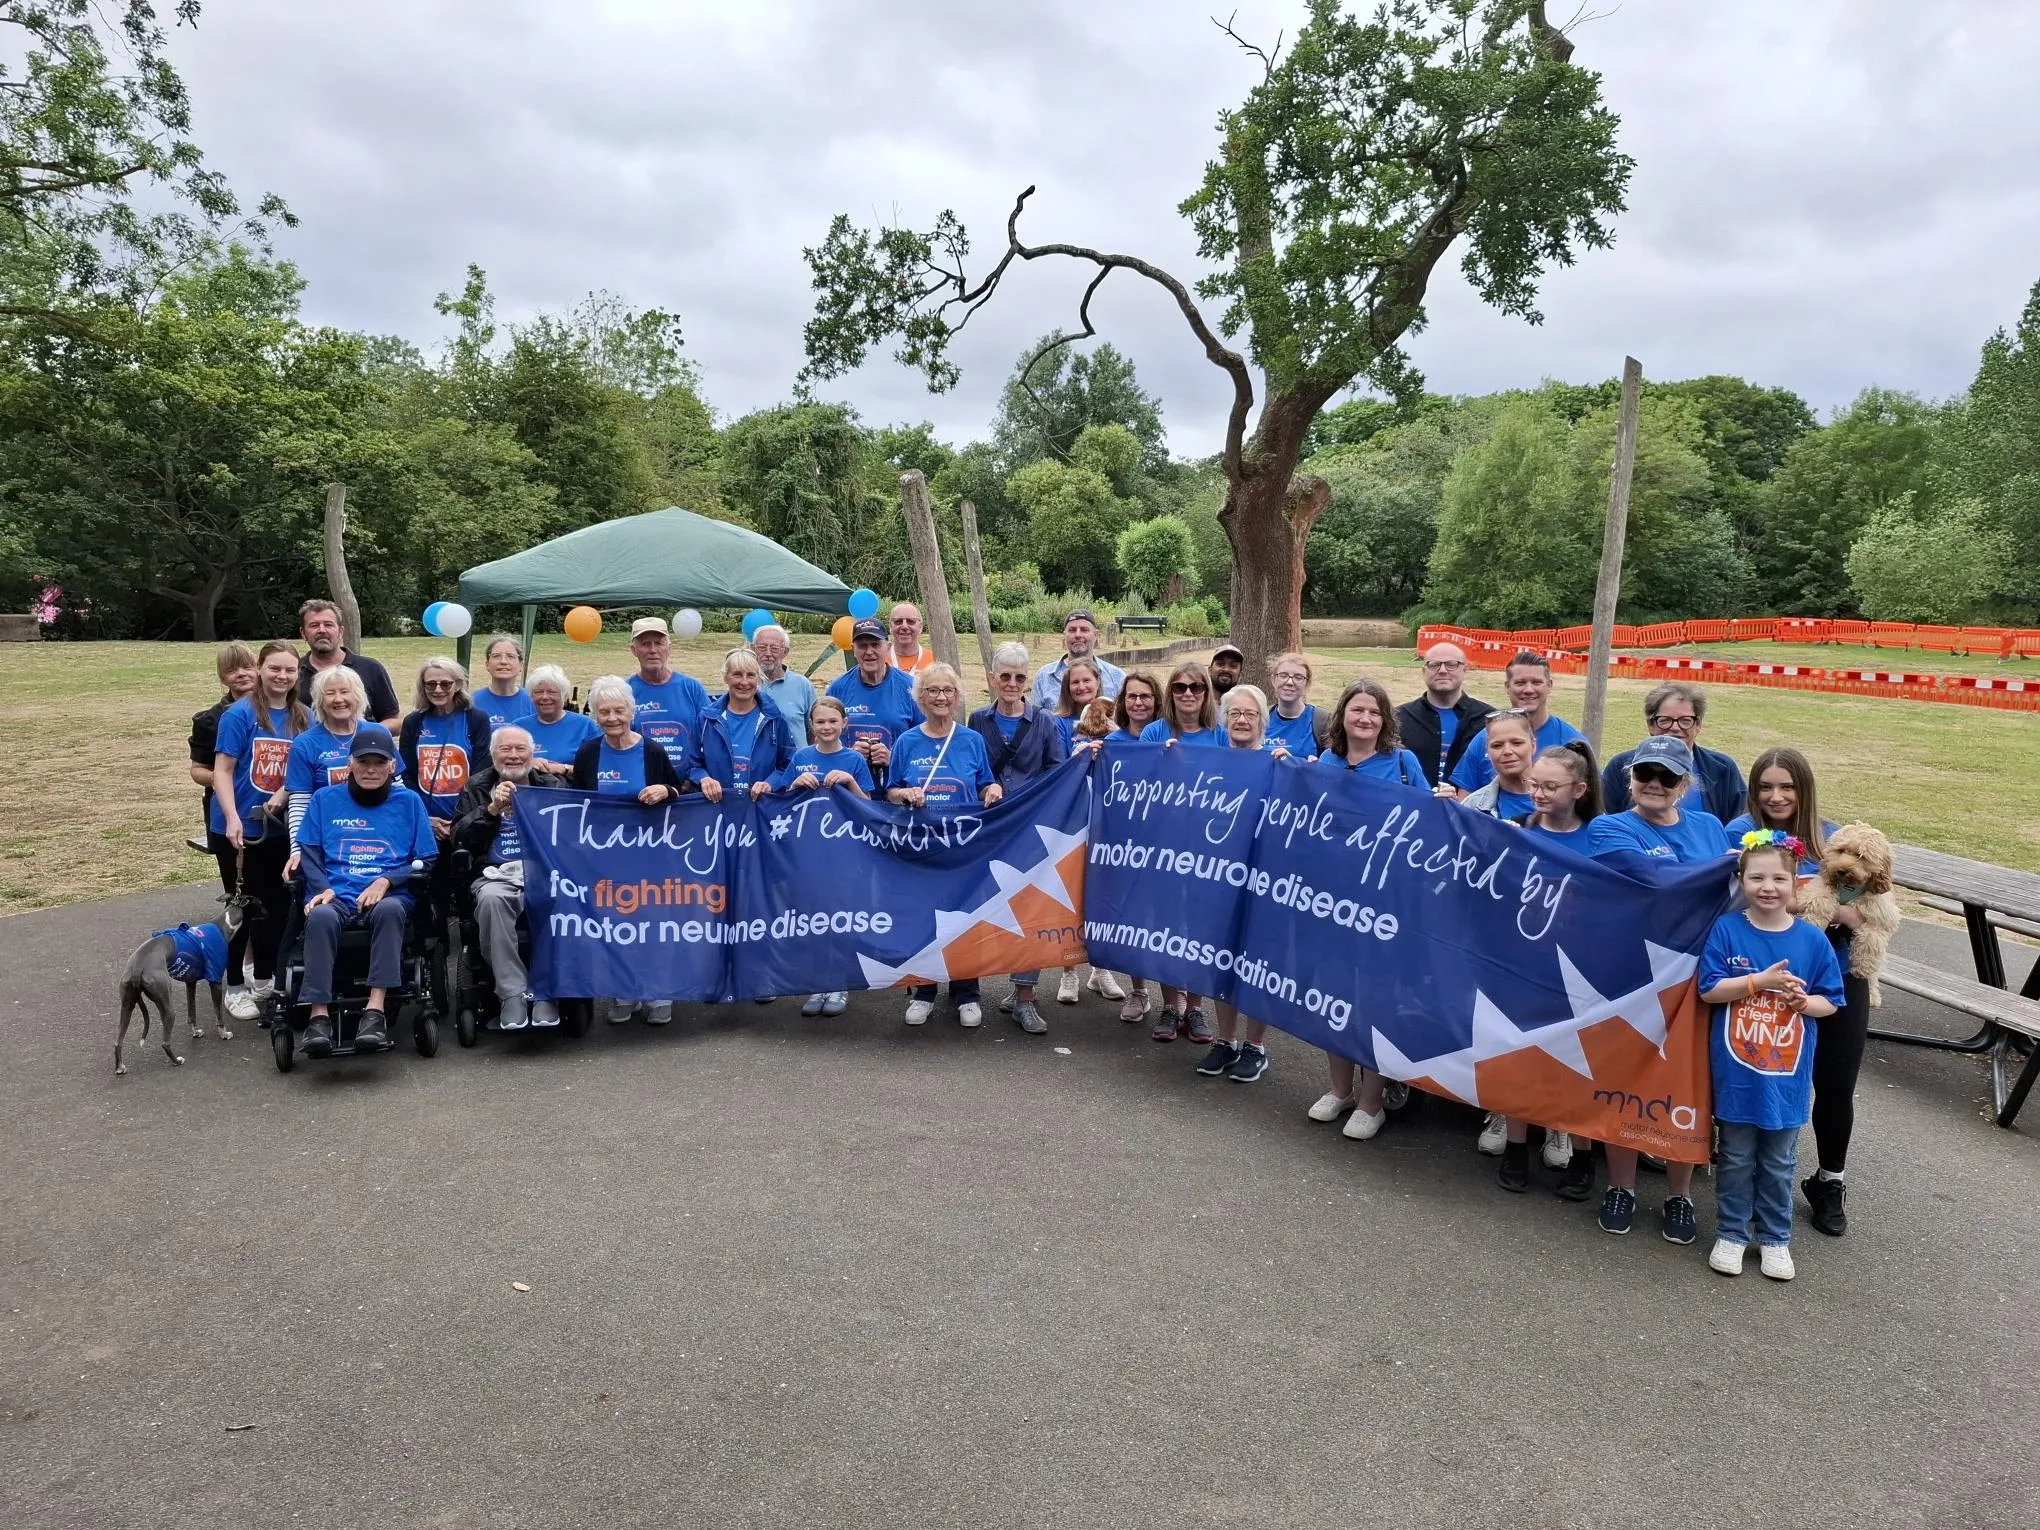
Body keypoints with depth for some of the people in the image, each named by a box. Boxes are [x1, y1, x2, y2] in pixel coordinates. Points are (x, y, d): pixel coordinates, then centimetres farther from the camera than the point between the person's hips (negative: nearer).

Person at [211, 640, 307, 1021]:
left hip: (280, 829, 5)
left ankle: (266, 978, 30)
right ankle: (235, 987, 17)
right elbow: (222, 770, -12)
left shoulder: (302, 718, 3)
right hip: (239, 829, -4)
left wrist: (283, 795, -11)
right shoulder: (240, 714, -11)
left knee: (276, 905, 13)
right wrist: (232, 819, -23)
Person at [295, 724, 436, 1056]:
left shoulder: (409, 801, 17)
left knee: (390, 910, -38)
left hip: (389, 895, -1)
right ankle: (319, 1014, -40)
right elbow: (309, 852, 13)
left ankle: (376, 1009, -44)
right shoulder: (325, 799, 20)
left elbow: (427, 860, 11)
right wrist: (323, 888, -7)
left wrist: (386, 881, -7)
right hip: (335, 895, 1)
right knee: (320, 917, -36)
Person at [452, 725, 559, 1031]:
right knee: (491, 900, -36)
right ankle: (512, 994, -32)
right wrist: (492, 809, -5)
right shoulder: (476, 788, 20)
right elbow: (460, 838, 7)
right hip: (496, 876, 0)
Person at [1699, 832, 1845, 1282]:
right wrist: (1760, 981, -21)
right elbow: (1709, 990, -12)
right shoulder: (1726, 930, -8)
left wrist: (1805, 1001, -18)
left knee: (1779, 1163, 15)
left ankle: (1775, 1239, 31)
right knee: (1736, 1158, 12)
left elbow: (1830, 1001, 3)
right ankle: (1731, 1234, 27)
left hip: (1787, 1074, 2)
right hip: (1736, 1070, -1)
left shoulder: (1812, 940, -4)